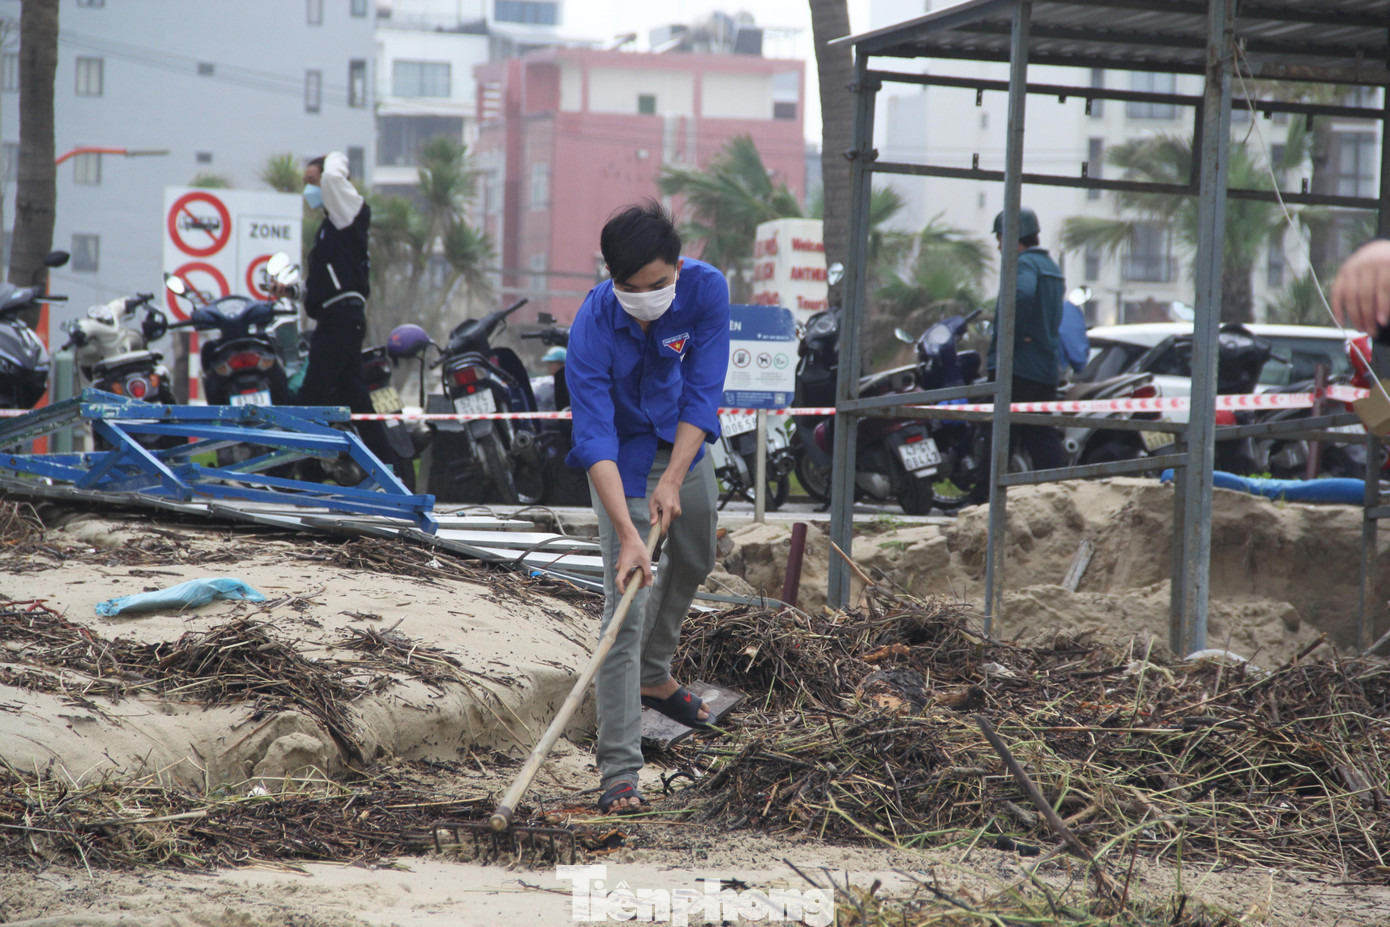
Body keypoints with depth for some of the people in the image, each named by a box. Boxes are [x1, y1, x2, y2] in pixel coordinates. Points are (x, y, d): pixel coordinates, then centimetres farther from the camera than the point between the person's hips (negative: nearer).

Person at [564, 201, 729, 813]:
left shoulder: (706, 288, -24)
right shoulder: (593, 327, -34)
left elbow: (702, 391, -21)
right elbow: (595, 440, -37)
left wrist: (673, 481, -29)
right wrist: (628, 536, -45)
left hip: (684, 442, 5)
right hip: (623, 458, -5)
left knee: (695, 561, 25)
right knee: (625, 604, -14)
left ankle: (653, 675, 53)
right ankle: (619, 771, -17)